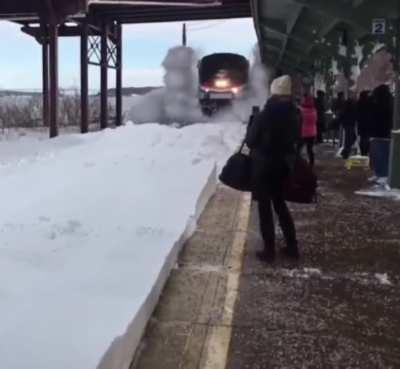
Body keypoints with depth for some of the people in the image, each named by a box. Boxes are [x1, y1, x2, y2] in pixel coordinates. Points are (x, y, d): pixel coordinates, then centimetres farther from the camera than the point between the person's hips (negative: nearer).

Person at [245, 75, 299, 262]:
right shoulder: (293, 115, -2)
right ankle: (292, 246, 21)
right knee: (280, 204, 19)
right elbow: (294, 138, 8)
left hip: (263, 166, -5)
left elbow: (250, 140, -8)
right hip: (283, 164, 5)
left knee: (265, 208, 4)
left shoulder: (264, 116, -18)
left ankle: (269, 250, 9)